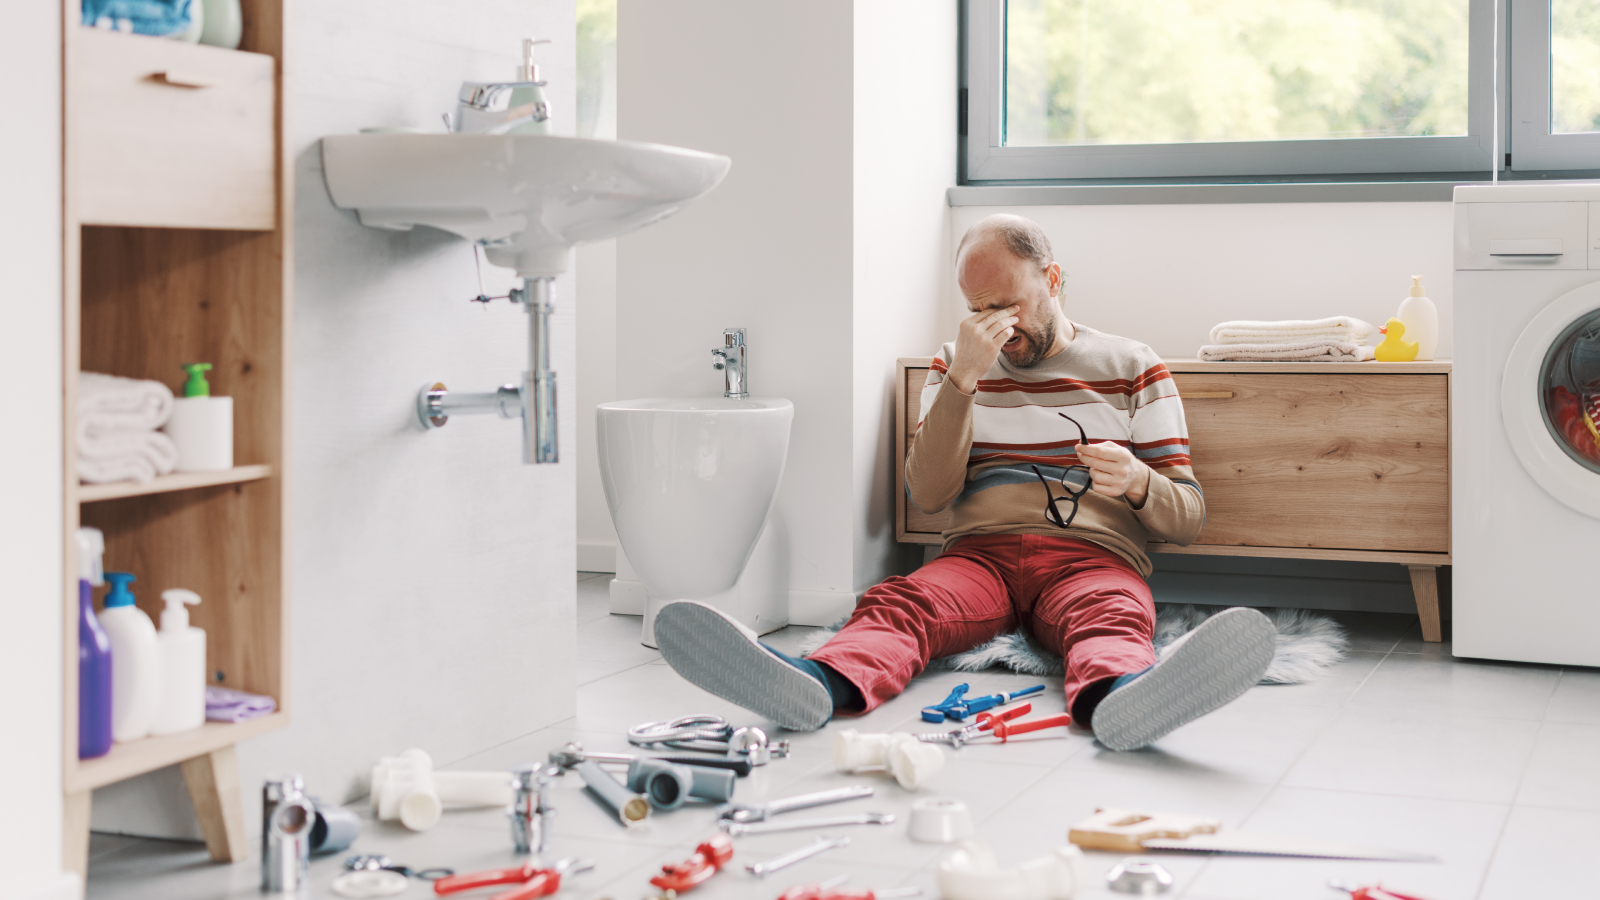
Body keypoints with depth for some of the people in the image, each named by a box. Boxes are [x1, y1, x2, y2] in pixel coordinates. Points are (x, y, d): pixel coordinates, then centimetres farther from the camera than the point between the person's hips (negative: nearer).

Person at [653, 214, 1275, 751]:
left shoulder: (1133, 368, 16)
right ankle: (820, 686, -65)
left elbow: (1188, 517, 12)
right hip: (981, 553, 1)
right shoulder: (957, 366, 19)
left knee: (1112, 620, -38)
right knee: (899, 603, -33)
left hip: (1093, 557, -1)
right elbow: (928, 495, 4)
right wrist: (963, 377, -6)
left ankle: (1117, 699, -73)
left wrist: (1137, 481, -13)